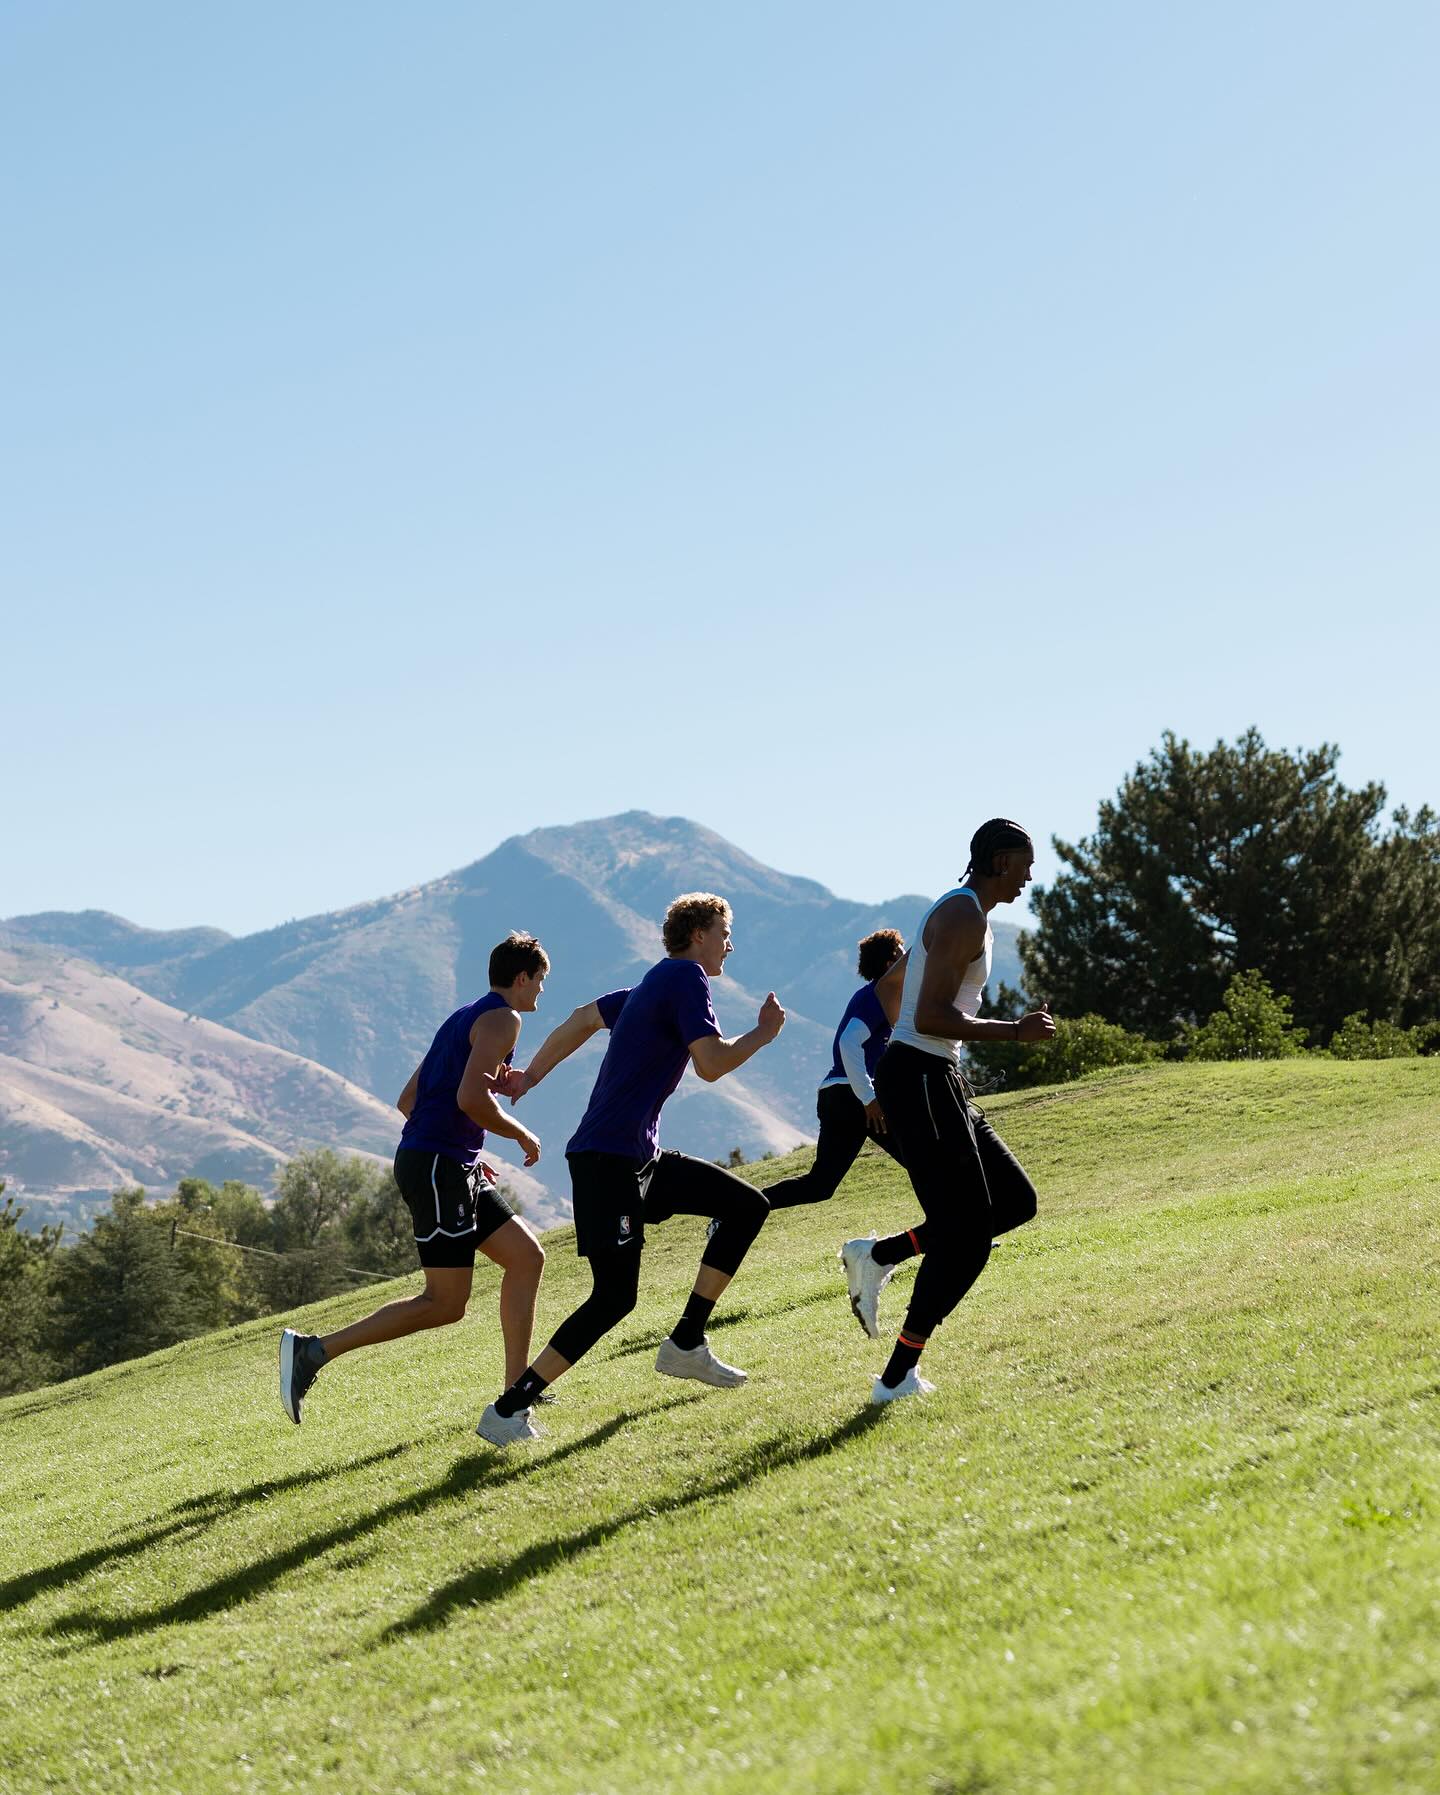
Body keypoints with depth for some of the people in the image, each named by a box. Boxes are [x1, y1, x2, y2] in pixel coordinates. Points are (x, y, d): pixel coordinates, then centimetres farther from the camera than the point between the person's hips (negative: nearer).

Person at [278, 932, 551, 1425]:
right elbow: (471, 1098, -21)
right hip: (438, 1167, -10)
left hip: (456, 1170, 10)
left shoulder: (464, 1019, 22)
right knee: (445, 1304, -10)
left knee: (527, 1257, 11)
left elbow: (407, 1101, 21)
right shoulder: (502, 1019, -7)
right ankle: (313, 1351, -12)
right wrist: (523, 1136, -5)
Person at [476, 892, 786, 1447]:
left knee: (747, 1205, 11)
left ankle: (686, 1344, 12)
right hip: (607, 1157, -10)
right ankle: (508, 1410, -13)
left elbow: (585, 1017, 29)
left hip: (642, 1158, 10)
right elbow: (710, 1064, -19)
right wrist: (762, 1033, -3)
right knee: (614, 1296, -15)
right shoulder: (686, 976, -10)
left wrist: (531, 1076, 37)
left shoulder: (653, 985, 18)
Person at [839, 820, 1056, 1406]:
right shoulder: (966, 917, -15)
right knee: (966, 1236, -7)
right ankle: (898, 1378, -1)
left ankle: (876, 1255, 11)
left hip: (937, 1081, 10)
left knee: (1015, 1201, 11)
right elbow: (931, 1017, -24)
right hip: (919, 1078, -10)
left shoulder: (959, 913, 18)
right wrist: (1016, 1031, -17)